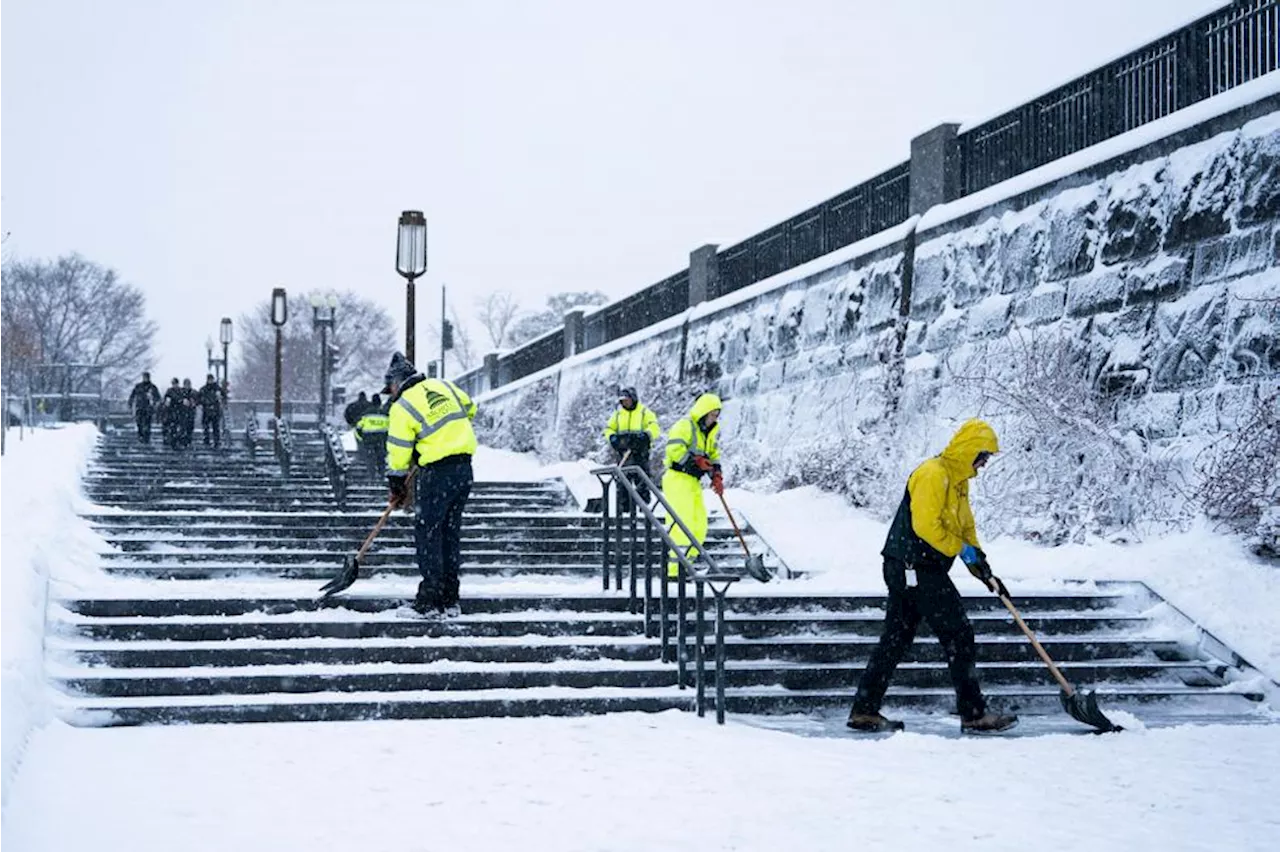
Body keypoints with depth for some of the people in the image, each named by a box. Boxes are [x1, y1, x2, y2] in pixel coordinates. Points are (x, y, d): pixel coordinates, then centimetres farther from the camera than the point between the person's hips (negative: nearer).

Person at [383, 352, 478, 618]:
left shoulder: (401, 408, -6)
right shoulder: (443, 386, 10)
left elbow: (398, 452, -3)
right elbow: (469, 408, 25)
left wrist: (397, 487, 9)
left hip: (437, 471, -7)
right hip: (464, 467, 7)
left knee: (427, 532, 0)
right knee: (451, 531, 13)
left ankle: (429, 602, -2)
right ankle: (450, 601, 17)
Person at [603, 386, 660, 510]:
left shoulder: (645, 413, 3)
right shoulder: (618, 414, 16)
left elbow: (654, 428, -8)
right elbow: (608, 429, 18)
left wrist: (645, 435, -27)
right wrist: (612, 437, -4)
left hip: (640, 453, -4)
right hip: (623, 452, 4)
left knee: (641, 481, -5)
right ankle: (622, 509, 8)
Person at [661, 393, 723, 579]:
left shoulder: (712, 432, 18)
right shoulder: (684, 426, -10)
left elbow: (713, 455, 23)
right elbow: (674, 450, -21)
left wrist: (717, 475, 8)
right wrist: (697, 461, -23)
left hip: (693, 481, 9)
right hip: (677, 479, -9)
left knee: (700, 525, 7)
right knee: (682, 523, -16)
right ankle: (674, 569, -18)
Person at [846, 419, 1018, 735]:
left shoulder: (958, 481, 19)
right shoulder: (933, 474, -15)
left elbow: (966, 528, 23)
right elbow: (925, 525, -22)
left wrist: (984, 571, 15)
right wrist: (961, 549, -13)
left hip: (907, 570, 11)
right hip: (914, 568, -11)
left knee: (896, 639, 11)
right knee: (958, 636, -5)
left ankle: (864, 711, 13)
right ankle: (974, 714, 0)